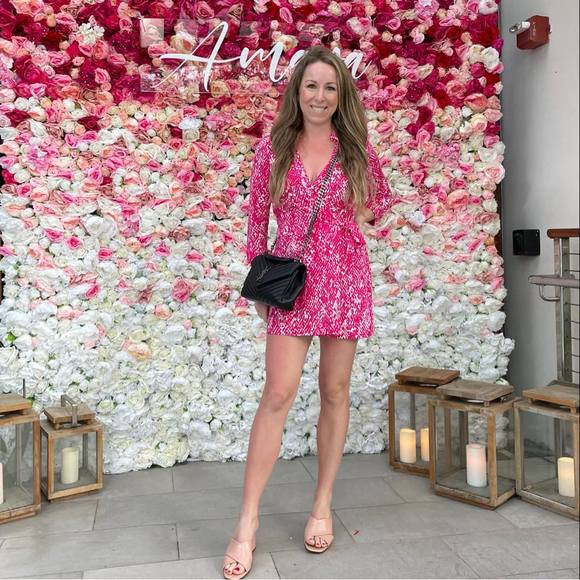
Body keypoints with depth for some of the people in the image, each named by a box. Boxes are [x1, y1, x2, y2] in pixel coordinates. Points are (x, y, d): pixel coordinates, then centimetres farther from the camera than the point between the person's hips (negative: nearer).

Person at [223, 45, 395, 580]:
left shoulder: (357, 148, 6)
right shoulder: (273, 148, 3)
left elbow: (381, 200, 20)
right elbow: (257, 219, 6)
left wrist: (357, 214, 0)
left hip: (346, 279, 2)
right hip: (292, 280, -1)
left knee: (335, 392, 8)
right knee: (278, 395, -7)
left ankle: (323, 506, 24)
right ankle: (247, 524, 5)